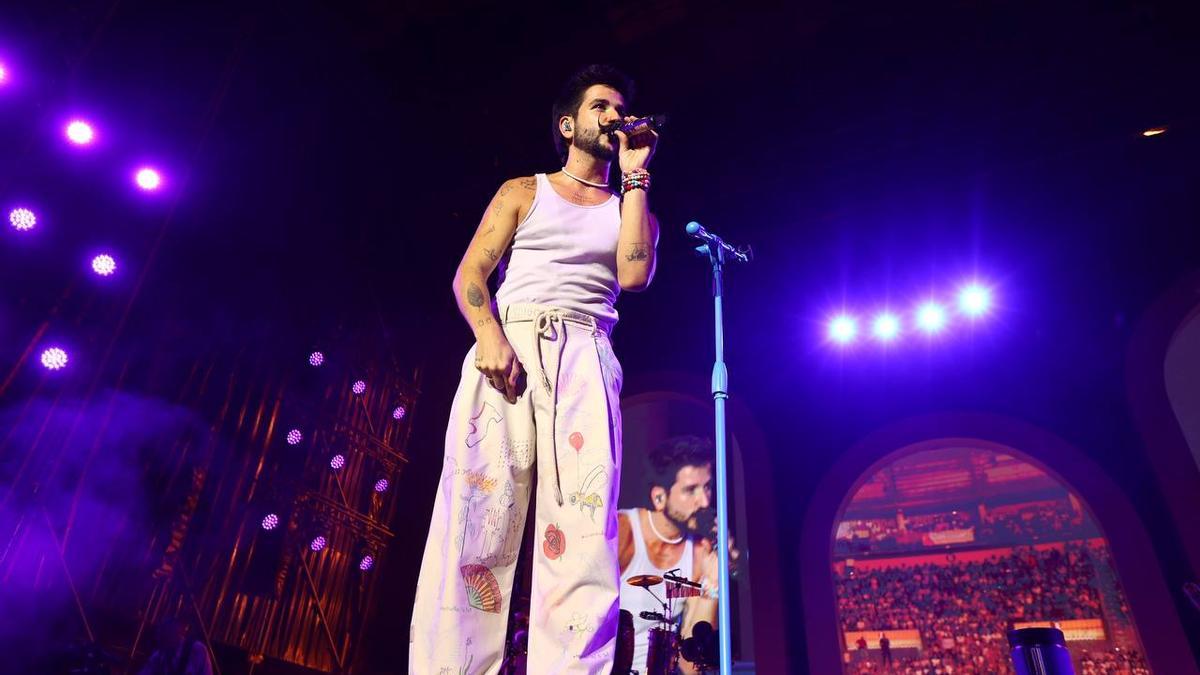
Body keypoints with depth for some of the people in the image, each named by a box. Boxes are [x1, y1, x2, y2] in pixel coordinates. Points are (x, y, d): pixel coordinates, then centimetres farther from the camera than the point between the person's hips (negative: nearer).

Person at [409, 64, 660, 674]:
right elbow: (469, 274, 8)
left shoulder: (629, 207, 23)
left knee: (584, 521, -16)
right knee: (478, 514, -15)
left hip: (586, 357, 1)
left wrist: (635, 176, 7)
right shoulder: (523, 191, 20)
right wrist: (490, 338, -13)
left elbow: (634, 276, 1)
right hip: (507, 346, -1)